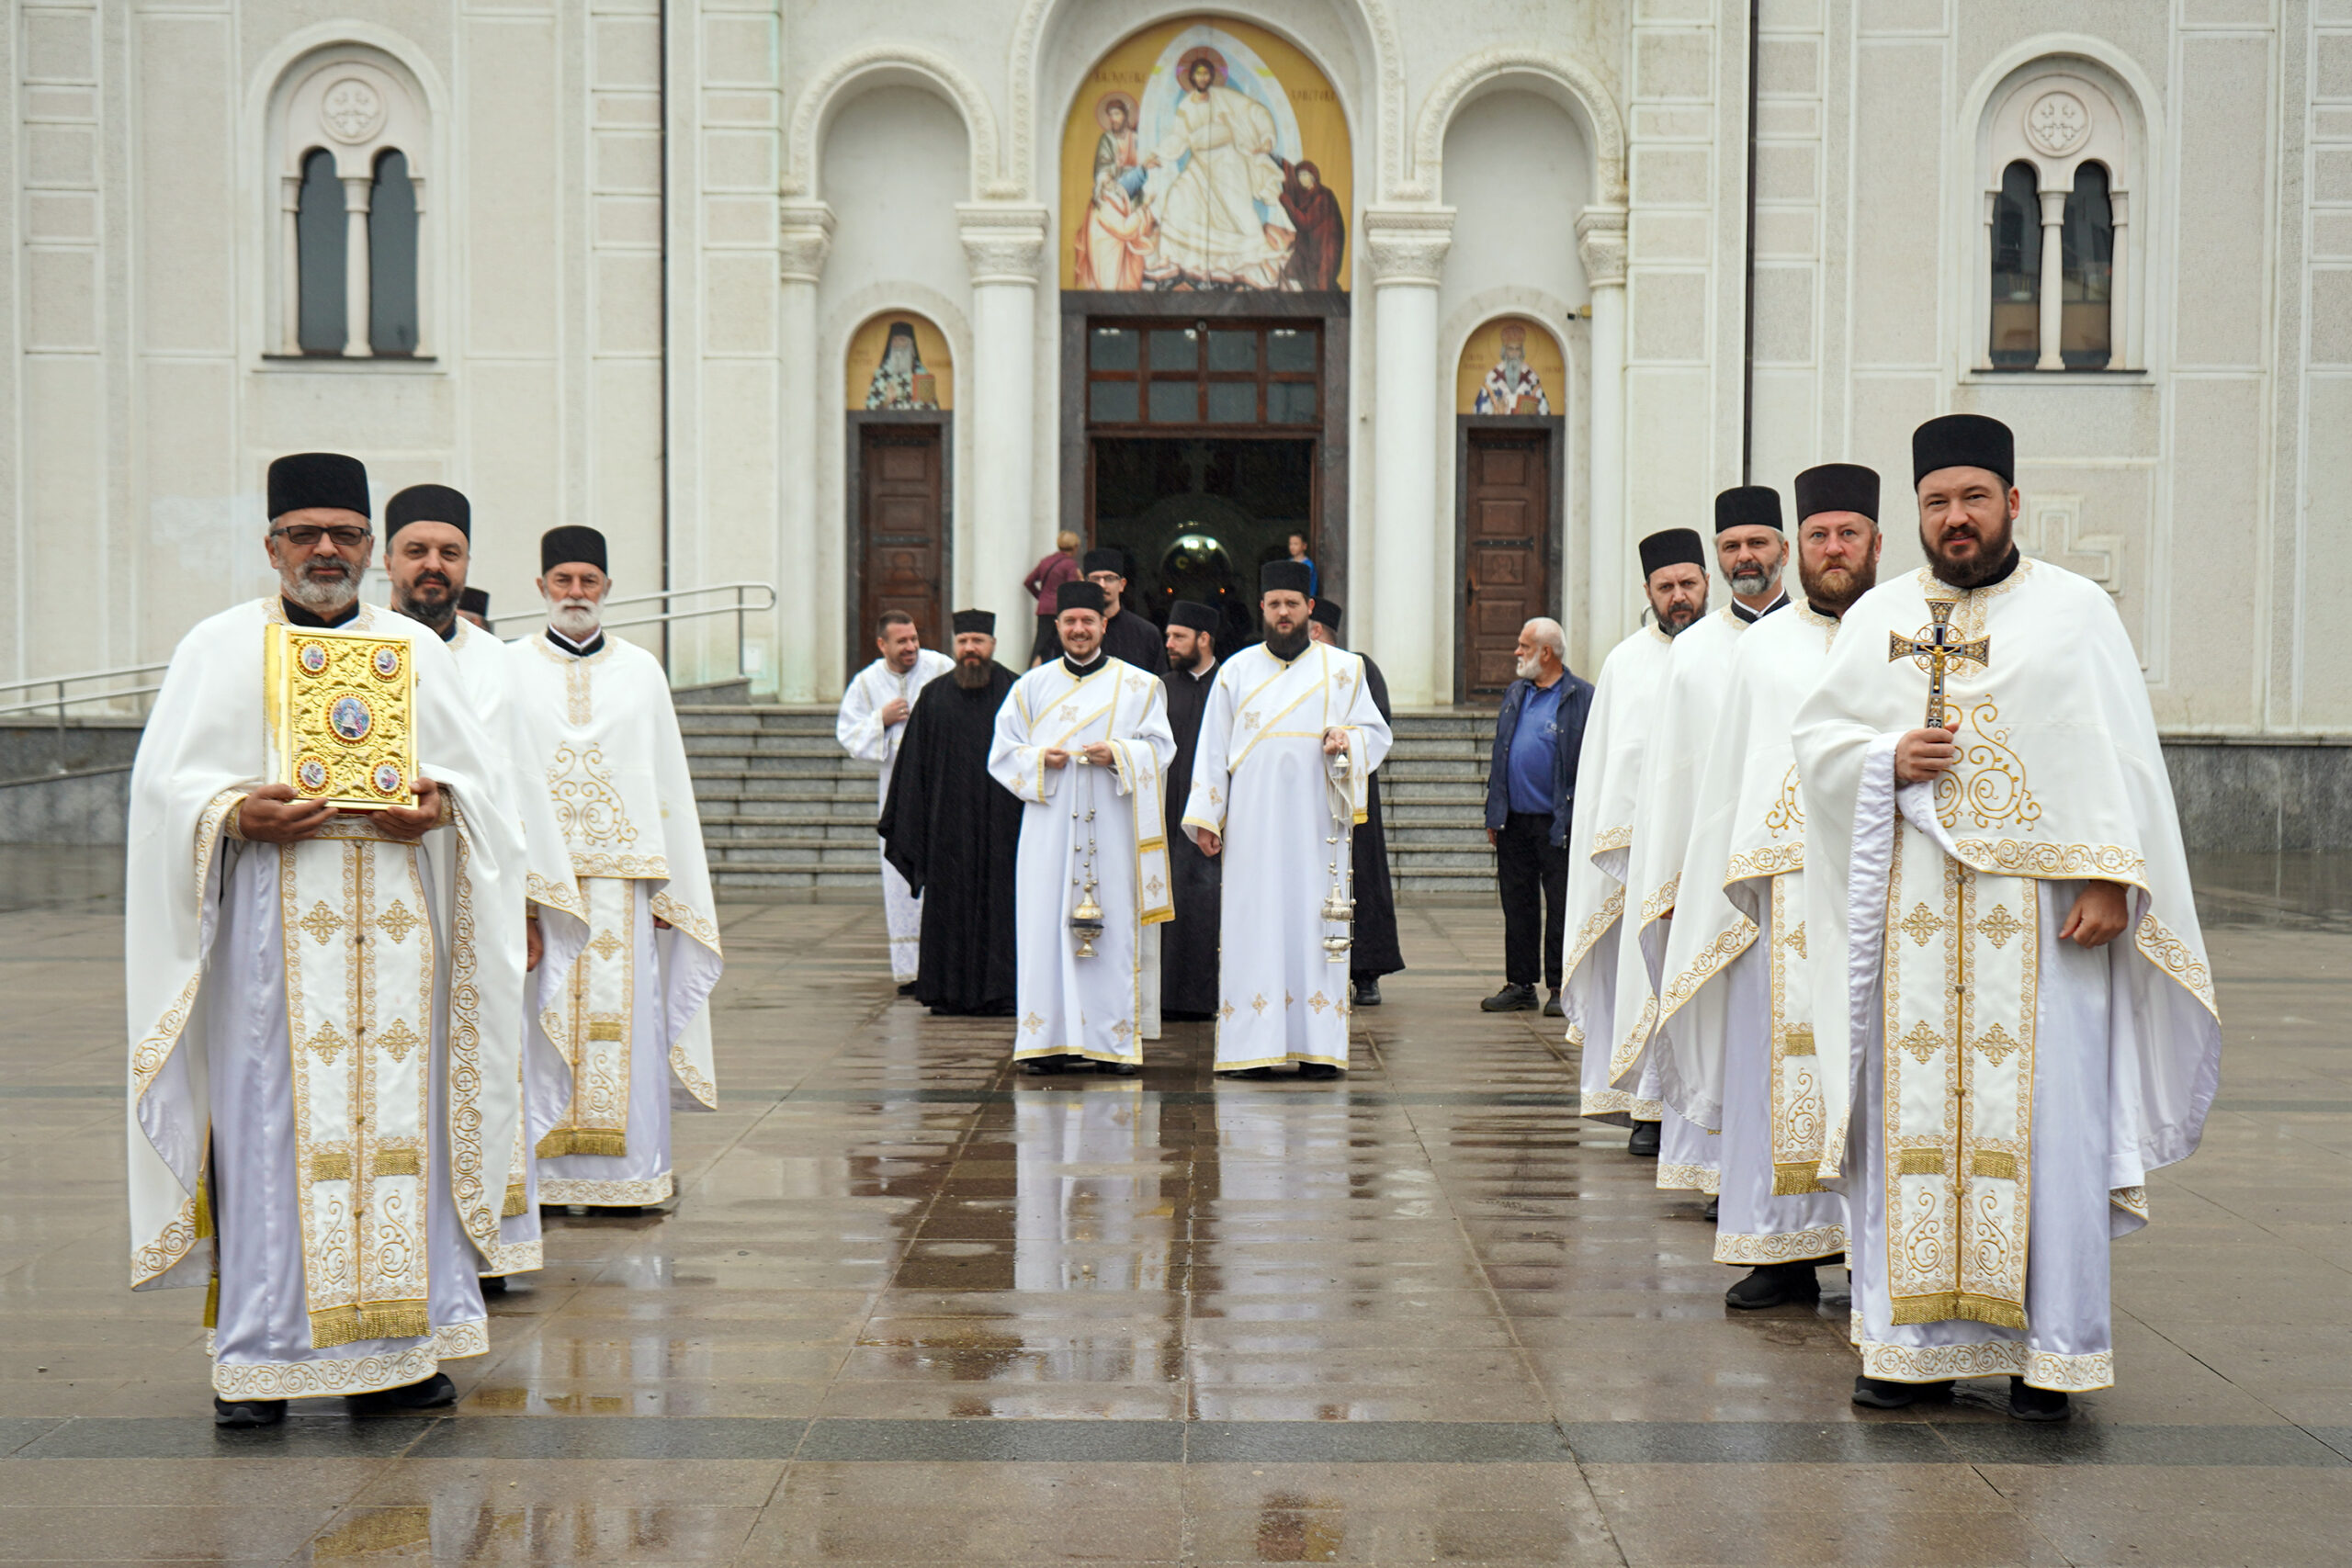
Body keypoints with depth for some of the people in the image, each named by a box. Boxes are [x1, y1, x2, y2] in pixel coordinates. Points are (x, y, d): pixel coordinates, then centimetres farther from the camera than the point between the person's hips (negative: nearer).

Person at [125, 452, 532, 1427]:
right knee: (268, 1121, -5)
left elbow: (480, 772, 13)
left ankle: (396, 1346, 10)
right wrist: (236, 814, -16)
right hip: (269, 917, -2)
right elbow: (164, 781, 3)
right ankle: (258, 1357, 3)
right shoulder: (218, 649, 9)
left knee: (397, 1115, 2)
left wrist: (440, 804, -9)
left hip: (394, 916, 2)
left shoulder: (416, 650, 15)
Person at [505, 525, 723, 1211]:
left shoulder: (642, 671, 11)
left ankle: (623, 1171, 8)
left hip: (619, 874, 1)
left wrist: (667, 885, 4)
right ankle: (535, 1171, 5)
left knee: (623, 1021, 0)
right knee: (538, 1020, -2)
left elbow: (668, 780, 10)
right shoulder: (509, 669, 7)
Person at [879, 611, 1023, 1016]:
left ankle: (1002, 990, 6)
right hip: (949, 821, 2)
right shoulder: (934, 697, 9)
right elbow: (915, 763, 9)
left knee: (1000, 903, 0)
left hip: (1001, 819, -1)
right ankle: (948, 991, 9)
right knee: (948, 903, 3)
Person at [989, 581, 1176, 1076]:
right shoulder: (1031, 687, 13)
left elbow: (1161, 748, 4)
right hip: (1049, 827, 1)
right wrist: (1040, 759, -10)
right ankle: (1050, 1040, 1)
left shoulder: (1138, 686, 9)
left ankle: (1118, 1042, 1)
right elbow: (1002, 753, 10)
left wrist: (1118, 754, -14)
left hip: (1113, 828, -1)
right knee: (1047, 928, -3)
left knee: (1116, 930, -4)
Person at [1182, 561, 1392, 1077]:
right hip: (1253, 826, 0)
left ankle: (1319, 1047, -1)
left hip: (1315, 823, 0)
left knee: (1315, 922, -4)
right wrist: (1206, 816, 1)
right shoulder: (1237, 671, 11)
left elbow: (1377, 733, 10)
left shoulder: (1343, 669, 10)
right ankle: (1259, 1046, -1)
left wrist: (1346, 739, -13)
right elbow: (1213, 748, 9)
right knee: (1256, 927, -3)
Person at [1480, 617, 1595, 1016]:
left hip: (1558, 823, -6)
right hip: (1514, 822, 6)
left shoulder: (1584, 698, -5)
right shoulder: (1515, 694, 15)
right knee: (1517, 905, 9)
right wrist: (1494, 816, 15)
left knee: (1561, 908, 0)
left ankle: (1560, 988, 7)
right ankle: (1520, 985, 16)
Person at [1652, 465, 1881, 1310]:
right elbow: (1726, 777, 14)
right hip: (1783, 886, 1)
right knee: (1778, 1061, 0)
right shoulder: (1760, 648, 14)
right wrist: (1703, 888, 10)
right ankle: (1785, 1250, 6)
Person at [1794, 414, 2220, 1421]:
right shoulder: (1878, 617, 12)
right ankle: (1917, 1338, 12)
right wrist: (1888, 759, -8)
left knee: (2042, 1116, -3)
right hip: (1909, 911, 3)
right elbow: (1815, 735, 13)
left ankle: (2050, 1346, 6)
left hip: (2037, 910, -3)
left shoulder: (2075, 612, 3)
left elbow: (2117, 755, -2)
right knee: (1912, 1113, 3)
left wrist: (2111, 880, -13)